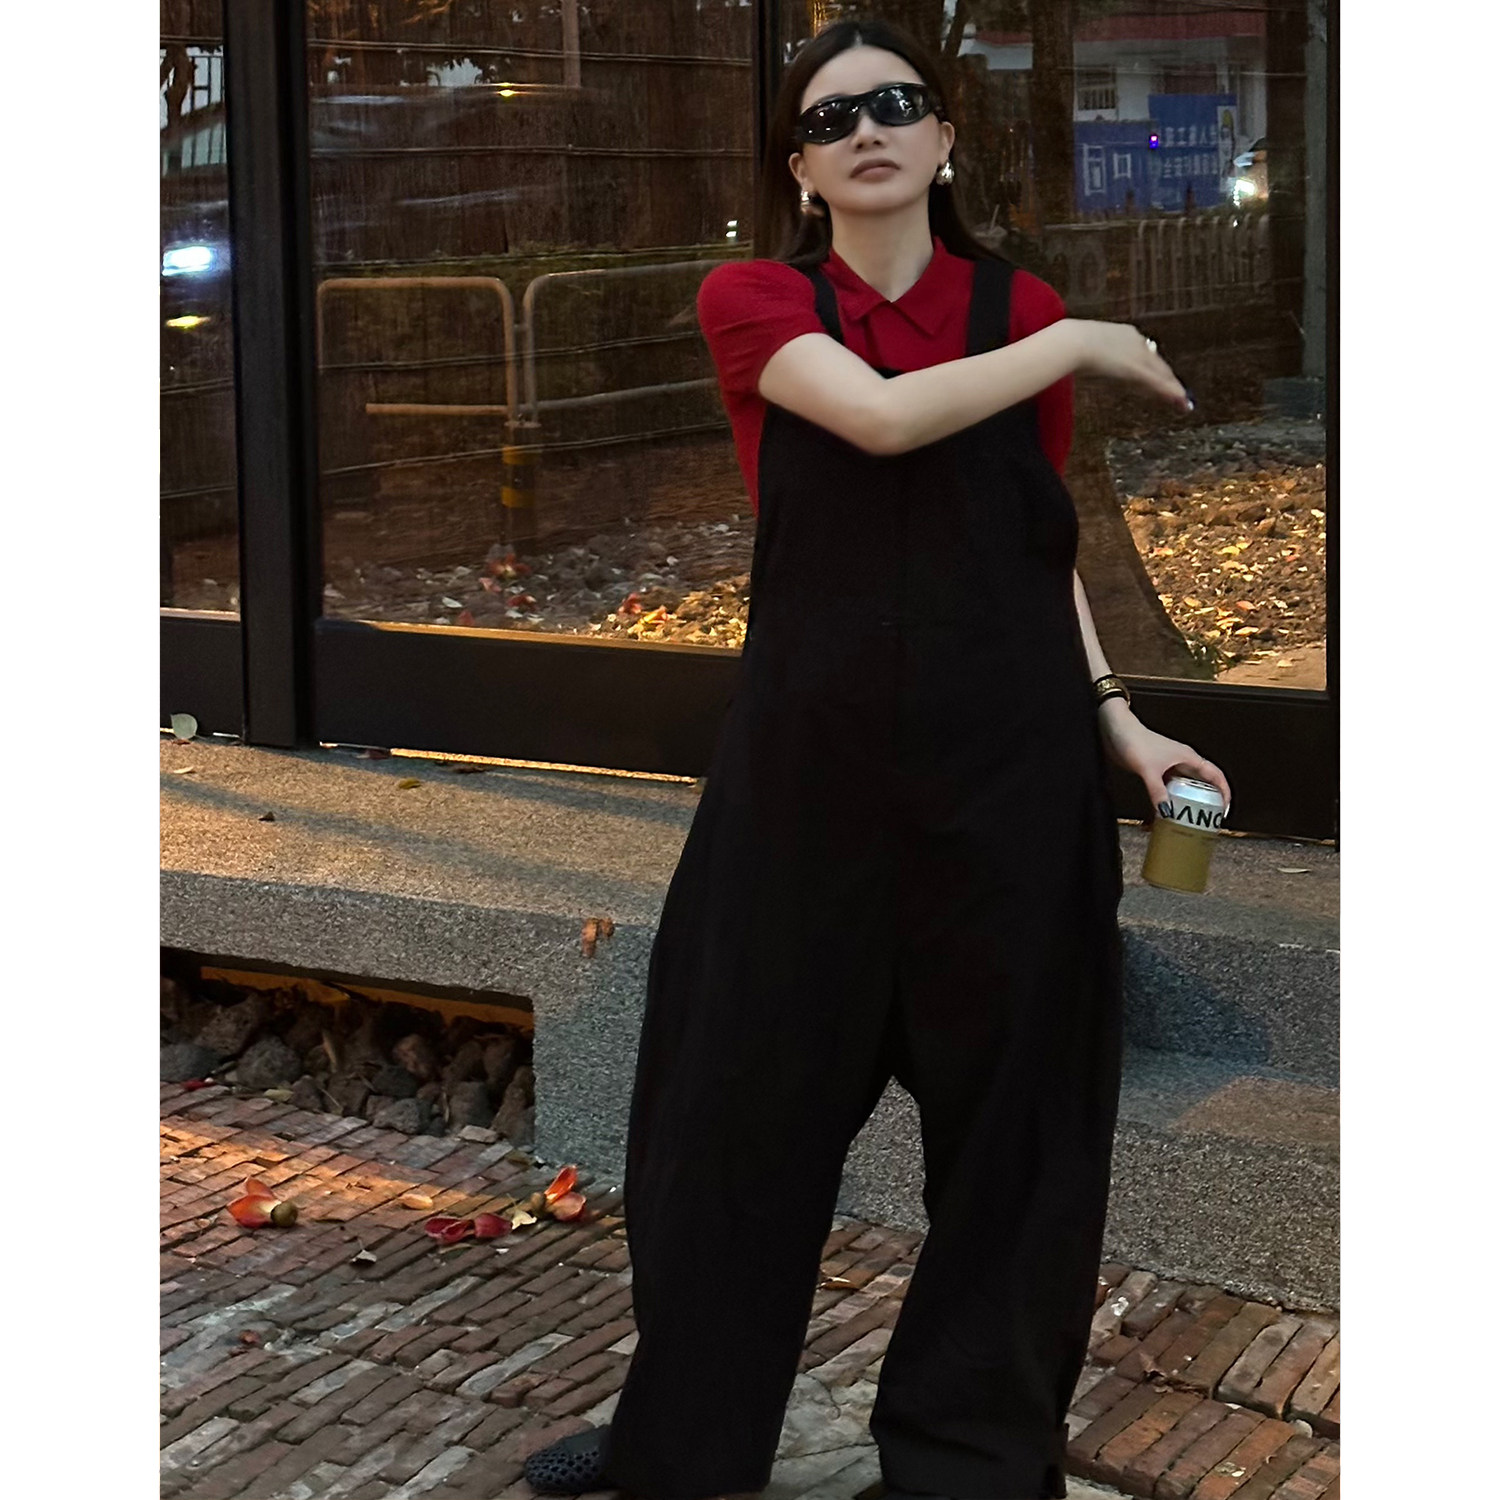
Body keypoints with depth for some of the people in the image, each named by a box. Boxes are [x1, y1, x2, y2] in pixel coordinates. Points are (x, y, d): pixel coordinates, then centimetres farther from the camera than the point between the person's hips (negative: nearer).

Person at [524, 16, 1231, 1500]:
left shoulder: (1022, 310, 6)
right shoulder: (751, 301, -1)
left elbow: (1043, 544, 12)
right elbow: (883, 415, -19)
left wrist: (1117, 718, 2)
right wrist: (1076, 346, -9)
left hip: (1006, 758, 1)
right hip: (811, 754, -1)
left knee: (1007, 1089, 8)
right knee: (744, 1083, 9)